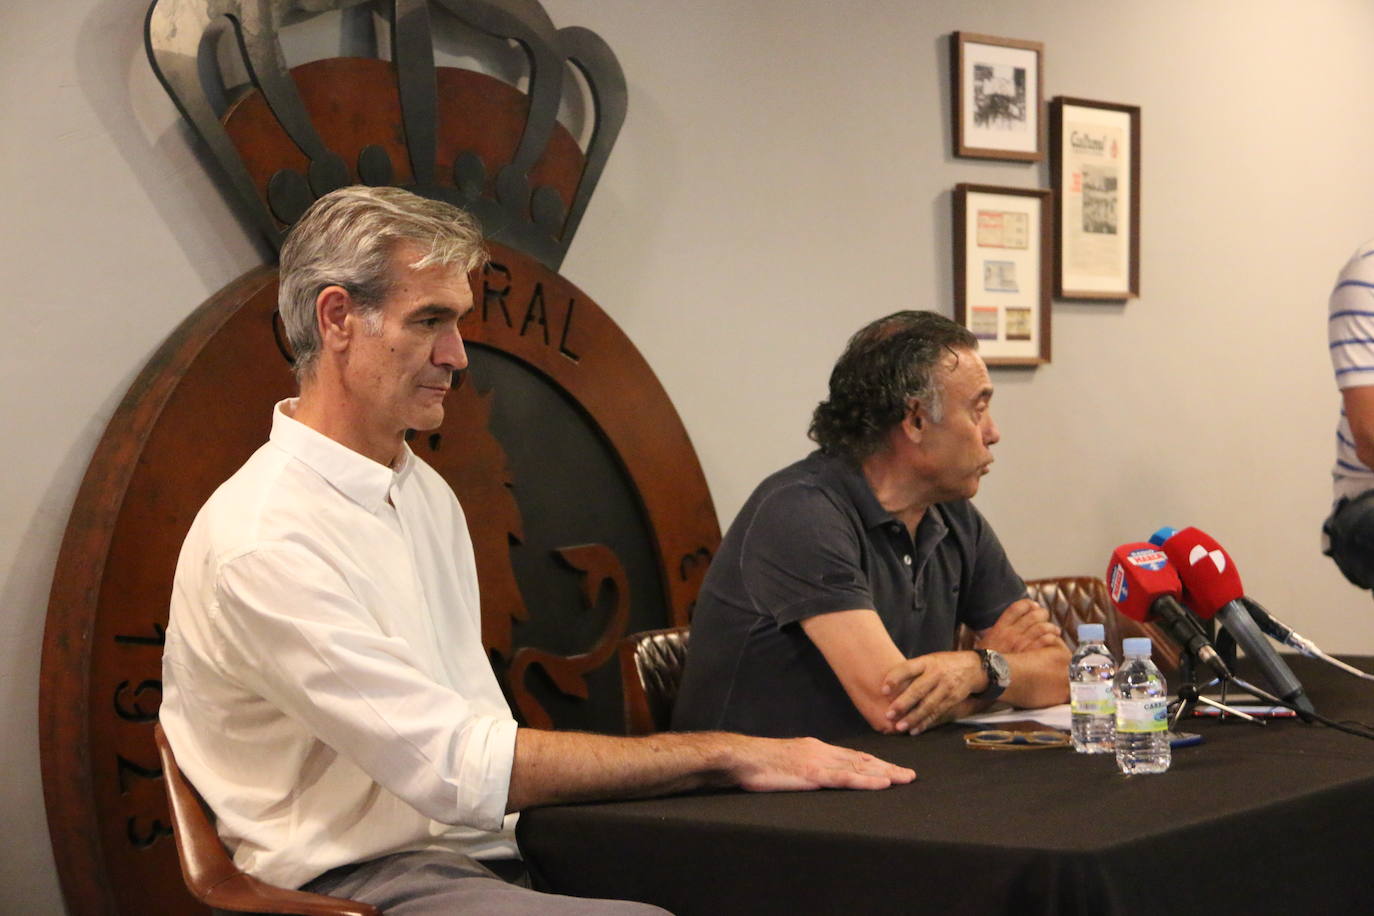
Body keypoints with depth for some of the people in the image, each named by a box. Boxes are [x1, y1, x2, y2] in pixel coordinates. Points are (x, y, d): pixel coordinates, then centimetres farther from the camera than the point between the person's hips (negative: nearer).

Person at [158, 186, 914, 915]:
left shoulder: (425, 492, 15)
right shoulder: (263, 543, -15)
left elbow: (470, 742, 11)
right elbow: (458, 766, -19)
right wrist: (724, 756, -17)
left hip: (486, 849, 8)